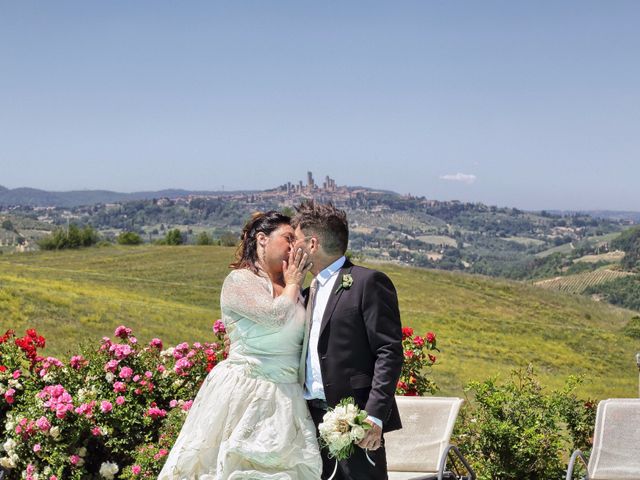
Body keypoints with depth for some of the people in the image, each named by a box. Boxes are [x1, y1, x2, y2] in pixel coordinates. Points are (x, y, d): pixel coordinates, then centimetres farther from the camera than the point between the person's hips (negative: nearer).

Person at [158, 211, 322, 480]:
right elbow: (276, 315, -18)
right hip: (244, 396, -6)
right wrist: (293, 284, -4)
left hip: (285, 398, 6)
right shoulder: (239, 280, -6)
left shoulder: (293, 289, 13)